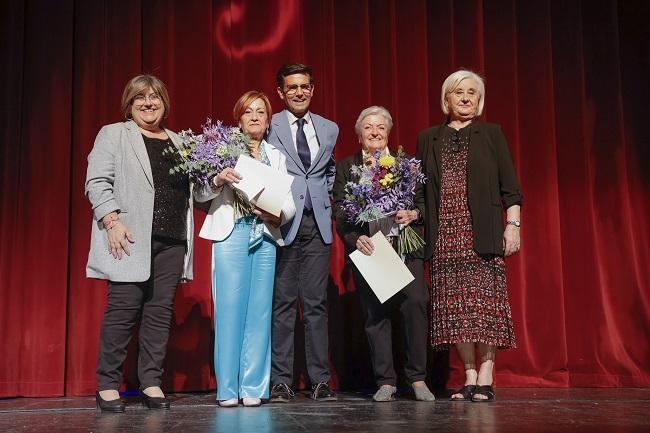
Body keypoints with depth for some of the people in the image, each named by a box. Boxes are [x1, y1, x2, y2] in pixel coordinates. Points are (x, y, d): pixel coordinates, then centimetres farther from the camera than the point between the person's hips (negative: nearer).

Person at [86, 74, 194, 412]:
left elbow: (192, 190, 23)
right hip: (131, 237, -4)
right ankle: (107, 385, 4)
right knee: (123, 308, -4)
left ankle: (151, 383, 9)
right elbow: (97, 182, -3)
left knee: (160, 310, 2)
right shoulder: (113, 135, 8)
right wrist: (112, 220, -15)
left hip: (172, 241, 4)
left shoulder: (179, 143, 21)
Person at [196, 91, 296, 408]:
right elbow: (199, 195, 2)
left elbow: (290, 202, 9)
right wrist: (218, 180, -17)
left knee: (259, 310, 2)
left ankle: (253, 387, 8)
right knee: (229, 308, -5)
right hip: (232, 234, -3)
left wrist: (276, 215, -12)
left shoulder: (277, 156, 17)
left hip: (266, 236, 3)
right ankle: (227, 388, 2)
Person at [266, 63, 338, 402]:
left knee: (317, 303, 4)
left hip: (317, 224, 3)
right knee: (283, 304, -1)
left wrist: (326, 196, 14)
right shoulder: (268, 128, 3)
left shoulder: (329, 129, 16)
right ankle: (281, 381, 6)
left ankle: (320, 380, 9)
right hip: (282, 222, -3)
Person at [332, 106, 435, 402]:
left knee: (416, 302, -14)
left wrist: (414, 214, -10)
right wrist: (355, 238, -12)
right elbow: (340, 212, 4)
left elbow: (424, 200, 11)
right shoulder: (346, 167, 12)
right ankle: (385, 382, 9)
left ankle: (418, 378, 0)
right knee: (374, 312, -1)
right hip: (366, 246, 0)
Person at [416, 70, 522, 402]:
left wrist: (513, 225, -5)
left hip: (483, 235, -2)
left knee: (485, 301, -6)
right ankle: (469, 376, 7)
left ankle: (485, 378, 0)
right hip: (444, 235, 2)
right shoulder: (428, 139, 16)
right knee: (453, 305, -1)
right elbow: (419, 190, 15)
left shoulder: (491, 134, 10)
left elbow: (510, 187, 5)